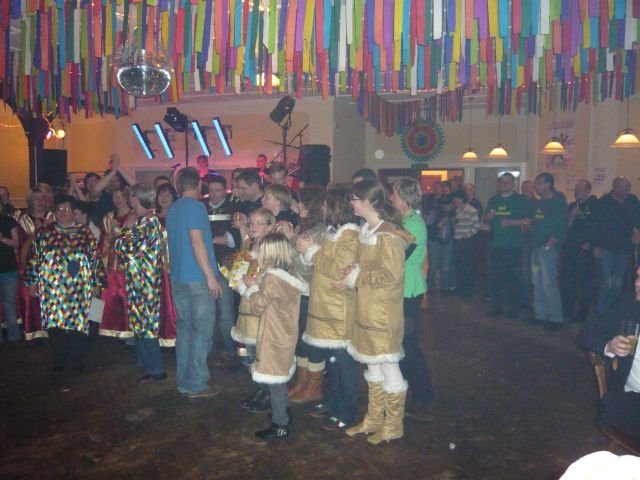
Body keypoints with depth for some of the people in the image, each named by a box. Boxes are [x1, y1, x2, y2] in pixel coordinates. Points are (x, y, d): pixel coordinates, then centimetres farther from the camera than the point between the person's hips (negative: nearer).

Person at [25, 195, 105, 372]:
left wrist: (97, 283, 4)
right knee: (54, 323, 0)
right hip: (52, 288, 1)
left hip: (79, 289, 0)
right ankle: (58, 361, 13)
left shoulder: (85, 232, 7)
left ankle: (78, 361, 14)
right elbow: (33, 258, 9)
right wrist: (31, 281, 5)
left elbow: (96, 258, 7)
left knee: (78, 322, 0)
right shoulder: (43, 232, 9)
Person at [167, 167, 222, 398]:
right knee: (202, 331, -2)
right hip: (197, 278, -8)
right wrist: (211, 276, -17)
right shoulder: (195, 206, -11)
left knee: (185, 328, 12)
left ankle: (184, 381, 18)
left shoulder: (173, 209, 13)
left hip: (178, 277, 8)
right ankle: (196, 384, 1)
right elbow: (197, 242, -18)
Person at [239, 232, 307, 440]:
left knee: (275, 380, -1)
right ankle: (282, 413, 34)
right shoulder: (287, 276, 6)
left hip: (273, 338, -9)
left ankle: (280, 426, 7)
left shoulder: (270, 278, -21)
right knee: (280, 378, 21)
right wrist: (257, 285, 9)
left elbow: (257, 306, -12)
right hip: (285, 335, 9)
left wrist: (252, 287, 1)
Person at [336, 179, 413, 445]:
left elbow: (391, 274, -22)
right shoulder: (366, 230, 9)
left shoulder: (388, 234, -18)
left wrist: (356, 278, -16)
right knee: (373, 365, 18)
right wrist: (355, 269, 0)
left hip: (384, 312, -9)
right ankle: (373, 419, 31)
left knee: (388, 366, 4)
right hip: (366, 309, 9)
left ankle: (394, 425, 20)